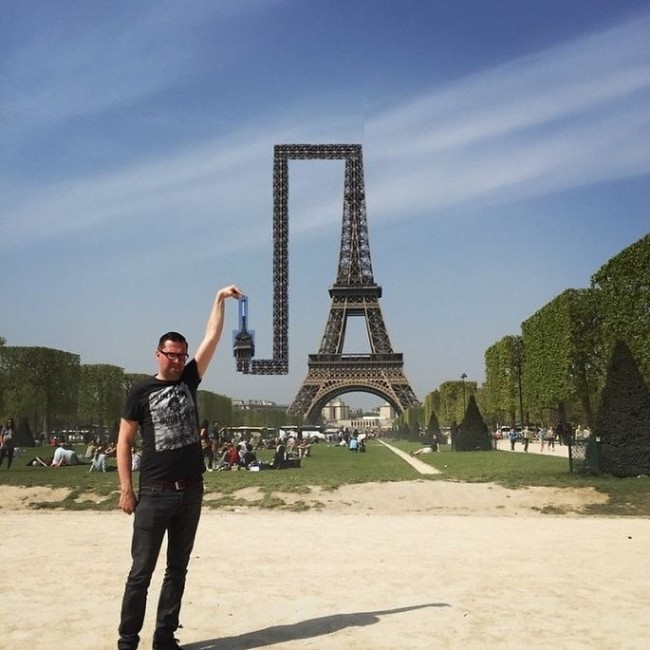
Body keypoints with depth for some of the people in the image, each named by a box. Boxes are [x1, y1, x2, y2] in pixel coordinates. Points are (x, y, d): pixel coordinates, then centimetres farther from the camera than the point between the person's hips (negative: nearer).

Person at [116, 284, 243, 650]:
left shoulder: (189, 380, 8)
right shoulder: (141, 392, -1)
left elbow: (212, 337, 5)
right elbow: (125, 442, -1)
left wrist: (220, 299, 2)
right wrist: (126, 489, -7)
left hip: (191, 491, 4)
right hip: (154, 493, -4)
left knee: (178, 569, 11)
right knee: (142, 571, 2)